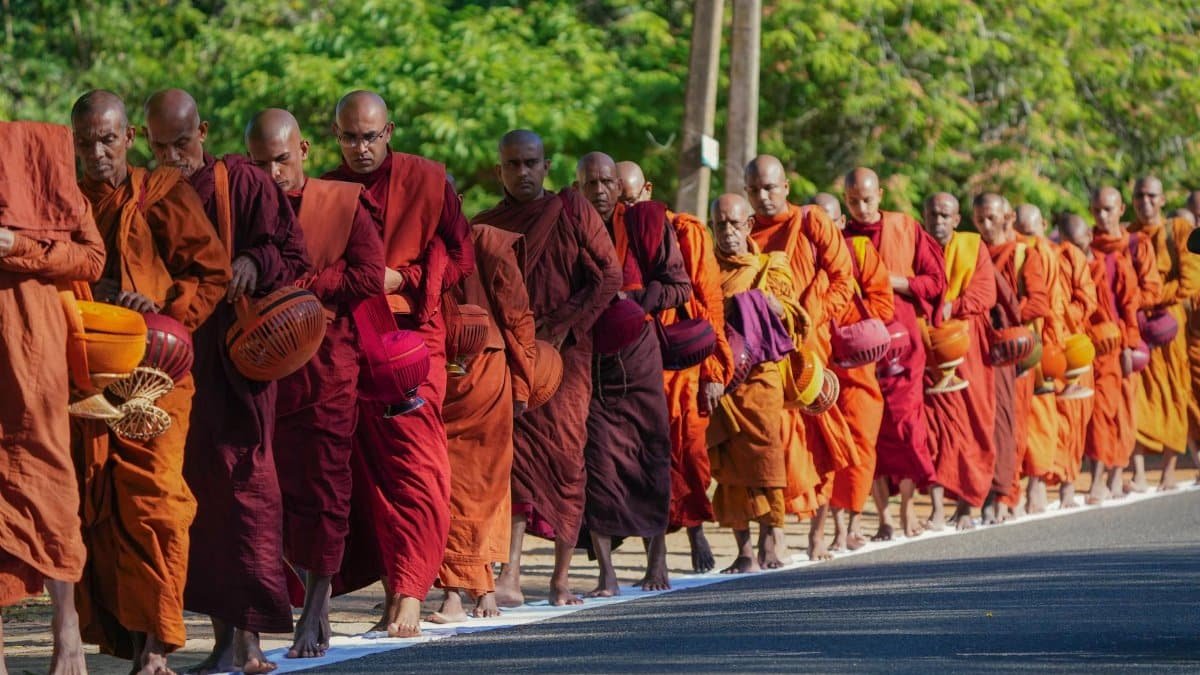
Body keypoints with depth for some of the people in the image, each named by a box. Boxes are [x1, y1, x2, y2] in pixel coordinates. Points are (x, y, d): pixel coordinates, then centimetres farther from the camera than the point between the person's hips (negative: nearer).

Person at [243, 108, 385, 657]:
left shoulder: (344, 203, 1)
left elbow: (368, 277, -8)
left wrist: (298, 286, -12)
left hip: (328, 364, -2)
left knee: (323, 484, -2)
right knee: (283, 484, 1)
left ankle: (314, 615, 3)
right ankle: (313, 605, 10)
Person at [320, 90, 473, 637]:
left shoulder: (428, 180, 4)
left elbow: (461, 257, 3)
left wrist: (402, 278, -10)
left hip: (410, 335, -3)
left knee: (414, 464, -13)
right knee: (364, 466, 1)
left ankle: (408, 593, -15)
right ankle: (392, 581, 8)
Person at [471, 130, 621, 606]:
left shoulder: (571, 210, 4)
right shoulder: (485, 226, 11)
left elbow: (609, 275, 0)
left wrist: (563, 324, -9)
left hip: (564, 349, -1)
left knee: (563, 452, -4)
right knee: (516, 448, -13)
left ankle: (561, 577, 5)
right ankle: (510, 577, -22)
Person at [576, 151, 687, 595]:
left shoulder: (646, 224, 0)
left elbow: (679, 286, 0)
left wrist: (633, 299, -13)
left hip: (637, 353, 0)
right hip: (585, 355, 0)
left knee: (651, 455, 3)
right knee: (596, 458, -7)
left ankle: (657, 561, 17)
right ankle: (606, 573, -5)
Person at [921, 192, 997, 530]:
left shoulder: (973, 247, 8)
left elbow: (985, 293, -3)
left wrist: (953, 305, -17)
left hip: (969, 347, 1)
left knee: (973, 424, 1)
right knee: (937, 417, -12)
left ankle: (966, 504, 12)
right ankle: (938, 505, -17)